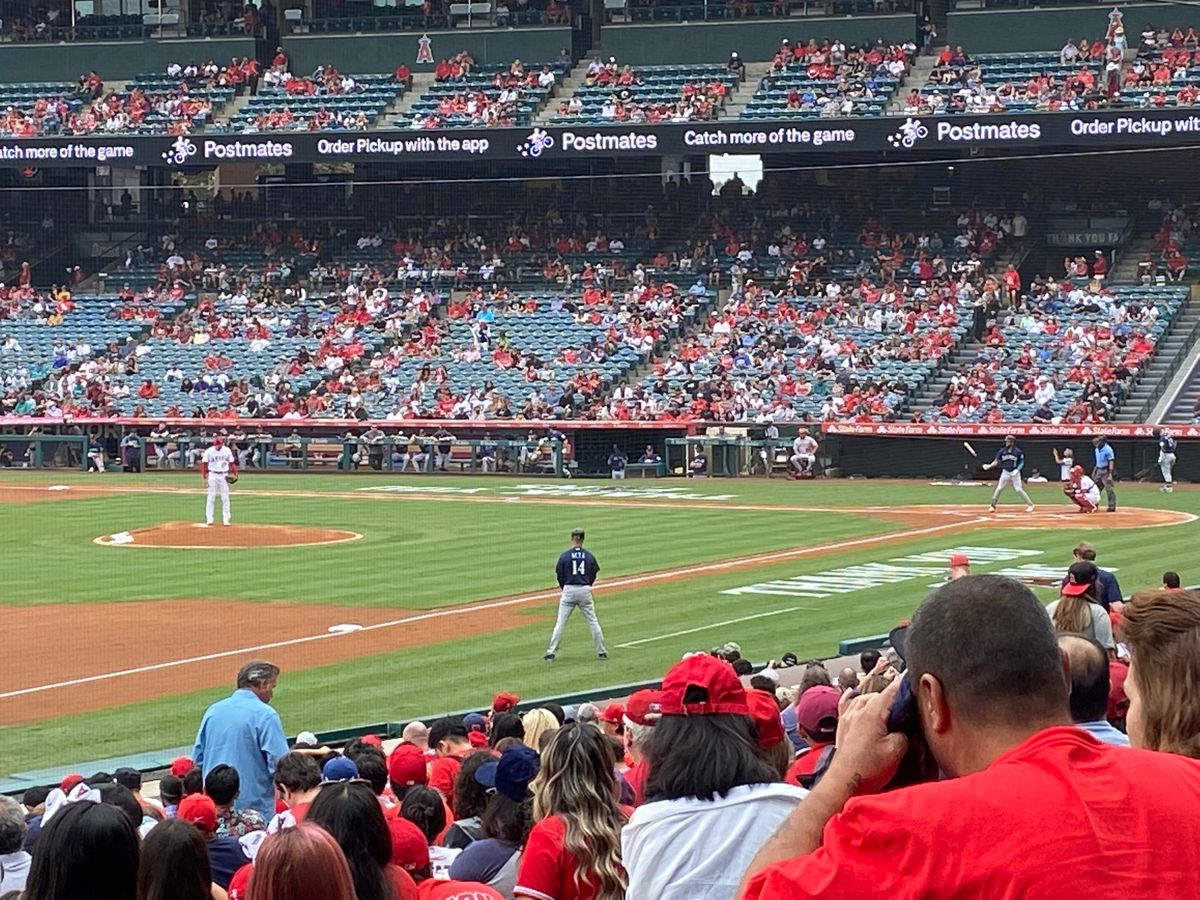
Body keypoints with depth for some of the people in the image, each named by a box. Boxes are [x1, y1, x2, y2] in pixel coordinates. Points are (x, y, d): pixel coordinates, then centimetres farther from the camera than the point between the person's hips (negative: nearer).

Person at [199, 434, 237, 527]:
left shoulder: (227, 450, 2)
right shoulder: (209, 451, -5)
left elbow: (232, 463, 8)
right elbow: (203, 464, -3)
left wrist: (235, 474, -3)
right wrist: (204, 476, -11)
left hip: (224, 476, 2)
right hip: (213, 475, -2)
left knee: (225, 498, 2)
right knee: (211, 497, -2)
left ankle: (226, 519, 7)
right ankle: (209, 519, 3)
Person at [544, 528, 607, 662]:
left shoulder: (565, 555, -5)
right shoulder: (589, 555, 0)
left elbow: (559, 575, 0)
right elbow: (593, 575, 6)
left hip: (569, 590, -1)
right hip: (585, 590, 1)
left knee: (560, 623, 3)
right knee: (593, 622, 10)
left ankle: (551, 652, 0)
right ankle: (601, 651, 12)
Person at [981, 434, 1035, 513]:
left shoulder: (1018, 452, -8)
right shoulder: (1002, 451, 0)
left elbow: (1021, 463, -3)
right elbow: (997, 461, -1)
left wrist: (1017, 470, -18)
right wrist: (990, 466, -17)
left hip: (1015, 473, -3)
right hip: (1005, 472, 3)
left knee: (1019, 490, -8)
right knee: (999, 489, -1)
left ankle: (1030, 504, 2)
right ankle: (992, 505, 8)